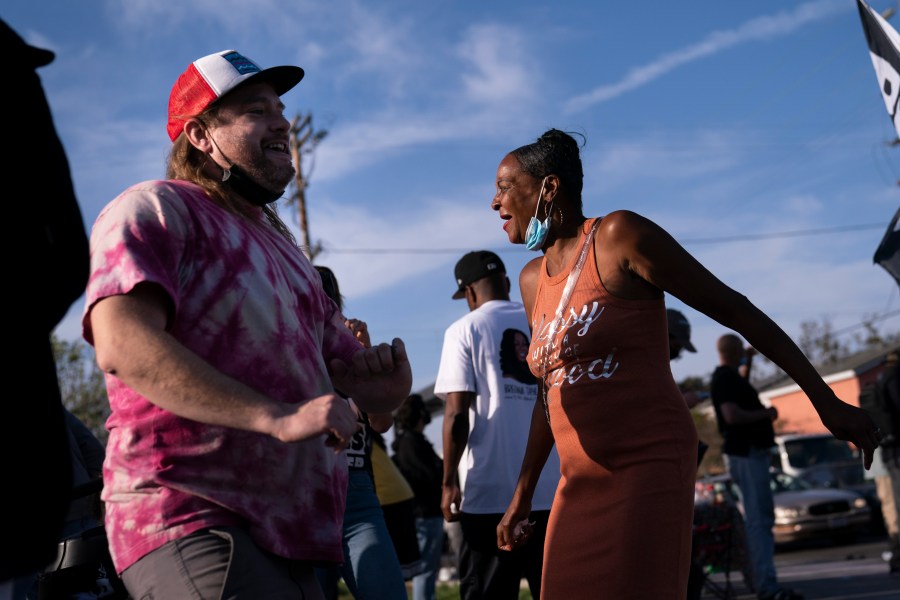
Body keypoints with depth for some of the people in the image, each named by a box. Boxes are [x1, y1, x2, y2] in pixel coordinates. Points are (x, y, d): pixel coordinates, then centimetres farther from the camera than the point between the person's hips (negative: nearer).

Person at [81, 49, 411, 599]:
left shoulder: (283, 249, 26)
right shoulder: (156, 209, -1)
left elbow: (347, 367, 27)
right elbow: (122, 343, -19)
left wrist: (384, 376, 0)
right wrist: (278, 417, -26)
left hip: (288, 535, 9)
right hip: (192, 521, -8)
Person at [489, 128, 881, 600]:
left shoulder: (620, 234, -7)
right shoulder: (533, 279, 15)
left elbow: (733, 309, -5)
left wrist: (826, 401, -5)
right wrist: (522, 495, 24)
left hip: (650, 467, -7)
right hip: (582, 483, 8)